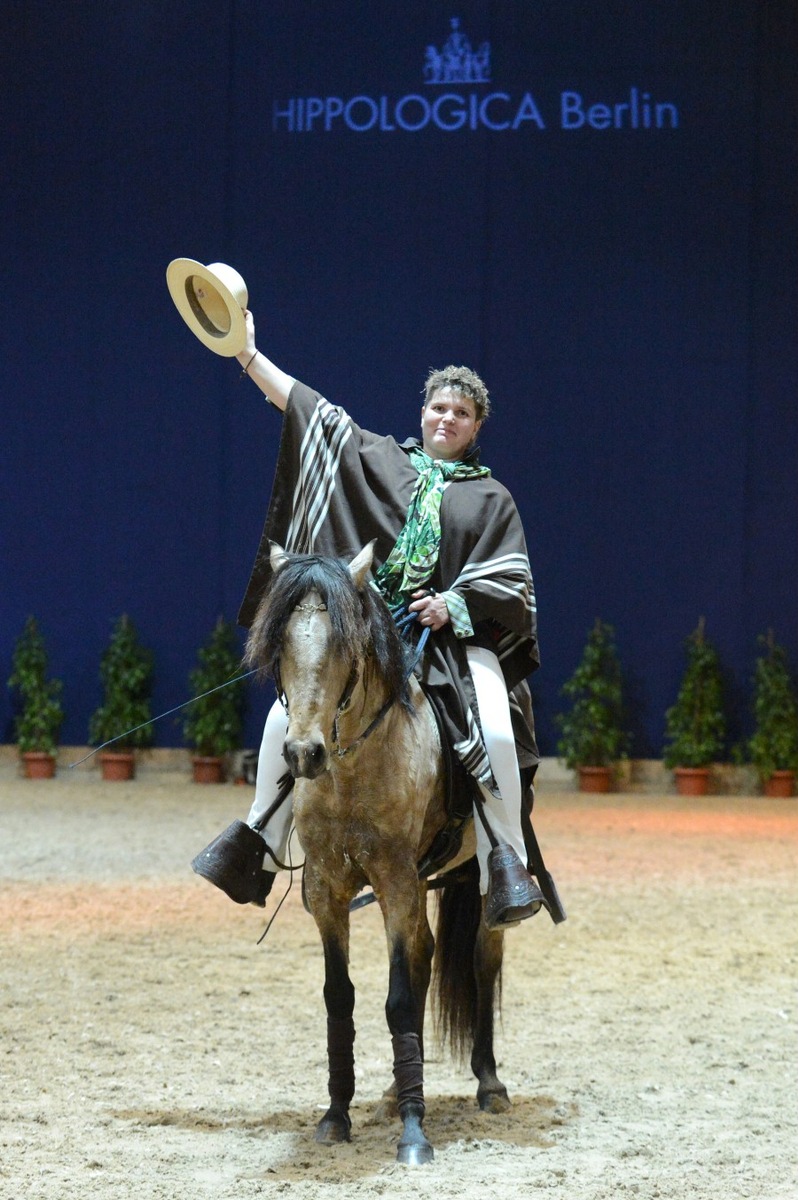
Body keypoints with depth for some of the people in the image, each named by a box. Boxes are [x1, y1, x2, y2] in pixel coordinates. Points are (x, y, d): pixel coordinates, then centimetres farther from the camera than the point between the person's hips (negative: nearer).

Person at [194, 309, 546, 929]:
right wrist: (250, 355, 8)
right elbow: (312, 411, 13)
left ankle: (506, 863, -14)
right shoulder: (380, 461, 15)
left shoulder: (490, 499, 11)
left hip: (455, 638, -2)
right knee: (290, 716, -16)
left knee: (495, 734, -27)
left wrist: (453, 605, -12)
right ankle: (261, 839, -1)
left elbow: (510, 584, 5)